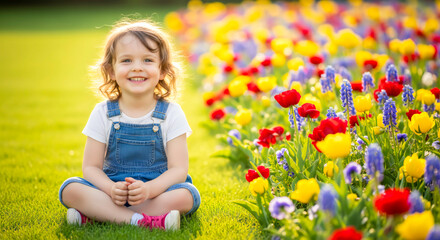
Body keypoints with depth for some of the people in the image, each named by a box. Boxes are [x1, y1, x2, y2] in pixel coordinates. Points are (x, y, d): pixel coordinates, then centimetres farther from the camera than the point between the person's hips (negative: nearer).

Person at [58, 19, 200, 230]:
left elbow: (178, 170, -9)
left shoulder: (171, 114, -3)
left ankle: (94, 215, -28)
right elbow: (91, 167, -2)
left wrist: (148, 189, -29)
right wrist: (111, 189, -25)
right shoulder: (103, 114, 1)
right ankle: (140, 219, -35)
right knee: (70, 189, -23)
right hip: (111, 191, 1)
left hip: (157, 189, -1)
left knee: (186, 195, -32)